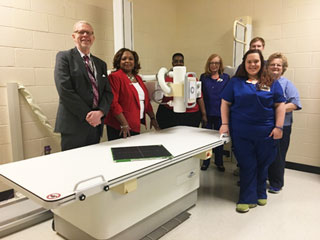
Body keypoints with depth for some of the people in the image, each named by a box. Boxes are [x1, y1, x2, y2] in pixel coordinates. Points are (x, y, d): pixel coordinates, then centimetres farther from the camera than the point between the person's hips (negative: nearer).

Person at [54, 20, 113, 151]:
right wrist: (87, 116, -13)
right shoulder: (64, 57, 0)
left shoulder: (101, 64, 17)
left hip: (96, 125, 5)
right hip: (74, 126, -5)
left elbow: (108, 92, 9)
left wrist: (100, 112, -10)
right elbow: (65, 91, -11)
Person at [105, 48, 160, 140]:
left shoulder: (137, 78, 15)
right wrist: (124, 124, -20)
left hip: (136, 125, 7)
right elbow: (113, 102, -16)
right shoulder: (115, 77, -8)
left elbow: (146, 99, 19)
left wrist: (152, 118, 15)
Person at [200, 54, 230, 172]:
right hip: (207, 112, 1)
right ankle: (205, 161, 23)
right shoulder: (203, 77, 5)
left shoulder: (226, 77, 3)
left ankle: (219, 162, 25)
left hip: (220, 113, 0)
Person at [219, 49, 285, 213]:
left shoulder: (271, 83, 7)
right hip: (241, 133, -1)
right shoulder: (235, 82, 6)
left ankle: (260, 194, 34)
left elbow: (280, 105, 6)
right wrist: (225, 124, -3)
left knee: (263, 164, 12)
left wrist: (278, 127, -3)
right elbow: (225, 103, 5)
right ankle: (248, 199, 18)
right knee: (247, 165, 5)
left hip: (266, 132, 1)